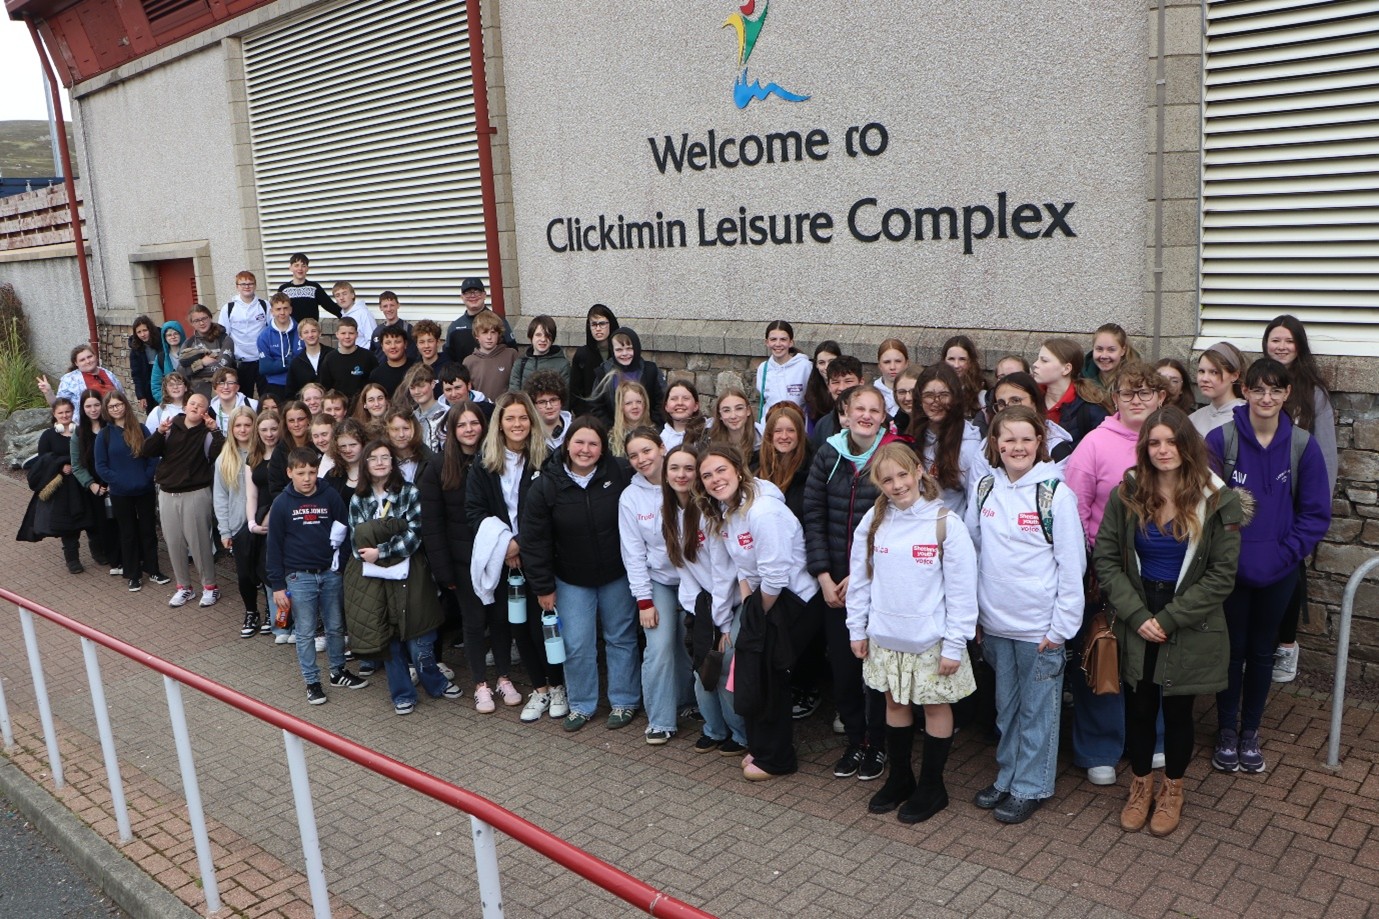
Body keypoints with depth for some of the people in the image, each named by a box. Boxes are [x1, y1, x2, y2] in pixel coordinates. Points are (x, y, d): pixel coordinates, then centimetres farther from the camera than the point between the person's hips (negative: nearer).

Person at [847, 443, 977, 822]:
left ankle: (932, 787, 26)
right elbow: (860, 577, 7)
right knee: (894, 703, 16)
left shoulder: (946, 523, -13)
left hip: (931, 639, -3)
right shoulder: (873, 521, -2)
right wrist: (857, 629, 7)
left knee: (936, 706, 9)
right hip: (885, 636, 4)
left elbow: (962, 588, -11)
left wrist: (954, 644, -12)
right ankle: (899, 779, 34)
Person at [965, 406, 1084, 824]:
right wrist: (972, 615, 8)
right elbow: (971, 552, 9)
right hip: (995, 621, 4)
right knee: (1006, 705, 17)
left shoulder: (1056, 493, -10)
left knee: (1037, 708, 8)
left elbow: (1072, 563, -9)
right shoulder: (984, 488, 3)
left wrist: (1063, 625, -11)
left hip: (1040, 625, -4)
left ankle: (1031, 786, 22)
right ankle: (1006, 777, 32)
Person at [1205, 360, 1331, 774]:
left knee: (1262, 651, 15)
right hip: (1229, 569, -2)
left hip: (1279, 573, 2)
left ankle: (1250, 732, 32)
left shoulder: (1304, 445, -6)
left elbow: (1316, 514, -2)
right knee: (1232, 649, 10)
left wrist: (1286, 553, -11)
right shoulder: (1220, 440, -11)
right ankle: (1226, 732, 27)